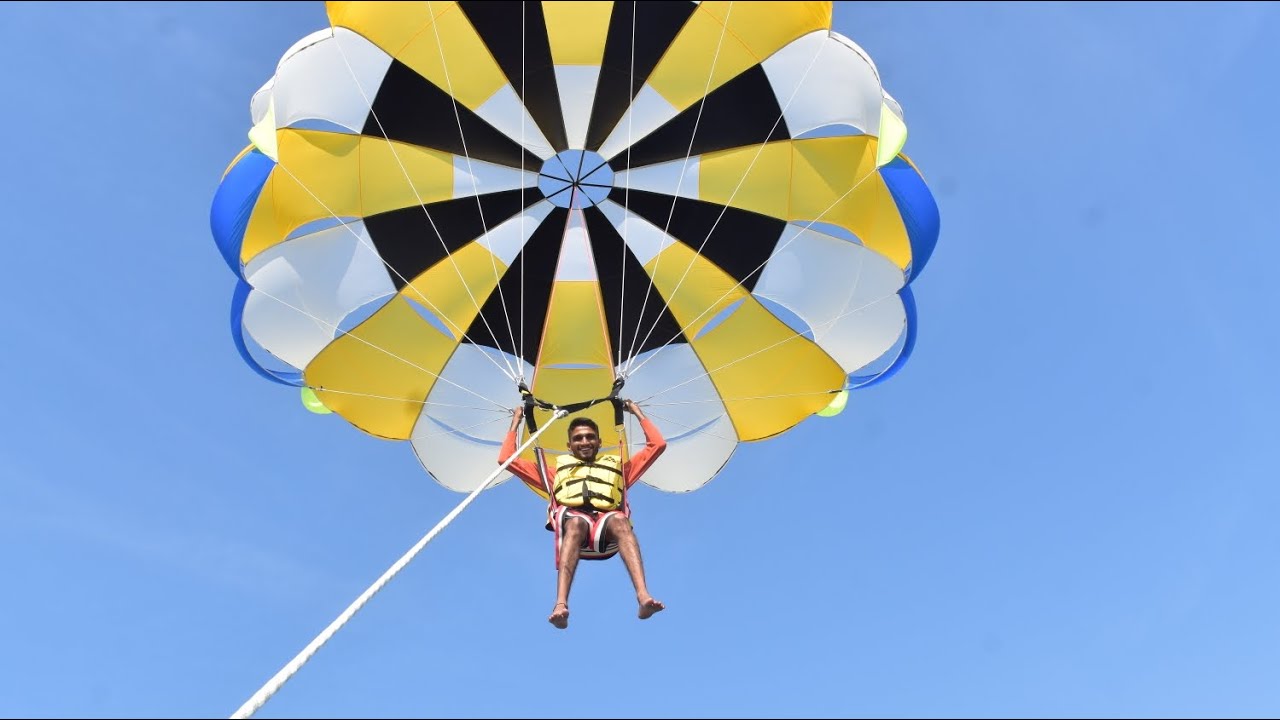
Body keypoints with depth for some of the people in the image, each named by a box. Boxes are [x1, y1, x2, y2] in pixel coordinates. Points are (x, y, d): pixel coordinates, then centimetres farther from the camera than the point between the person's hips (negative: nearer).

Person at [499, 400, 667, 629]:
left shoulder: (616, 466, 38)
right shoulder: (558, 470, 37)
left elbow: (657, 444, 38)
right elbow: (506, 459, 36)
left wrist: (638, 413, 42)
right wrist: (516, 422, 40)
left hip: (607, 524, 0)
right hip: (571, 518, 0)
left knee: (620, 521, -38)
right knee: (576, 523, -39)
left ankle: (643, 597, -58)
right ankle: (561, 605, -58)